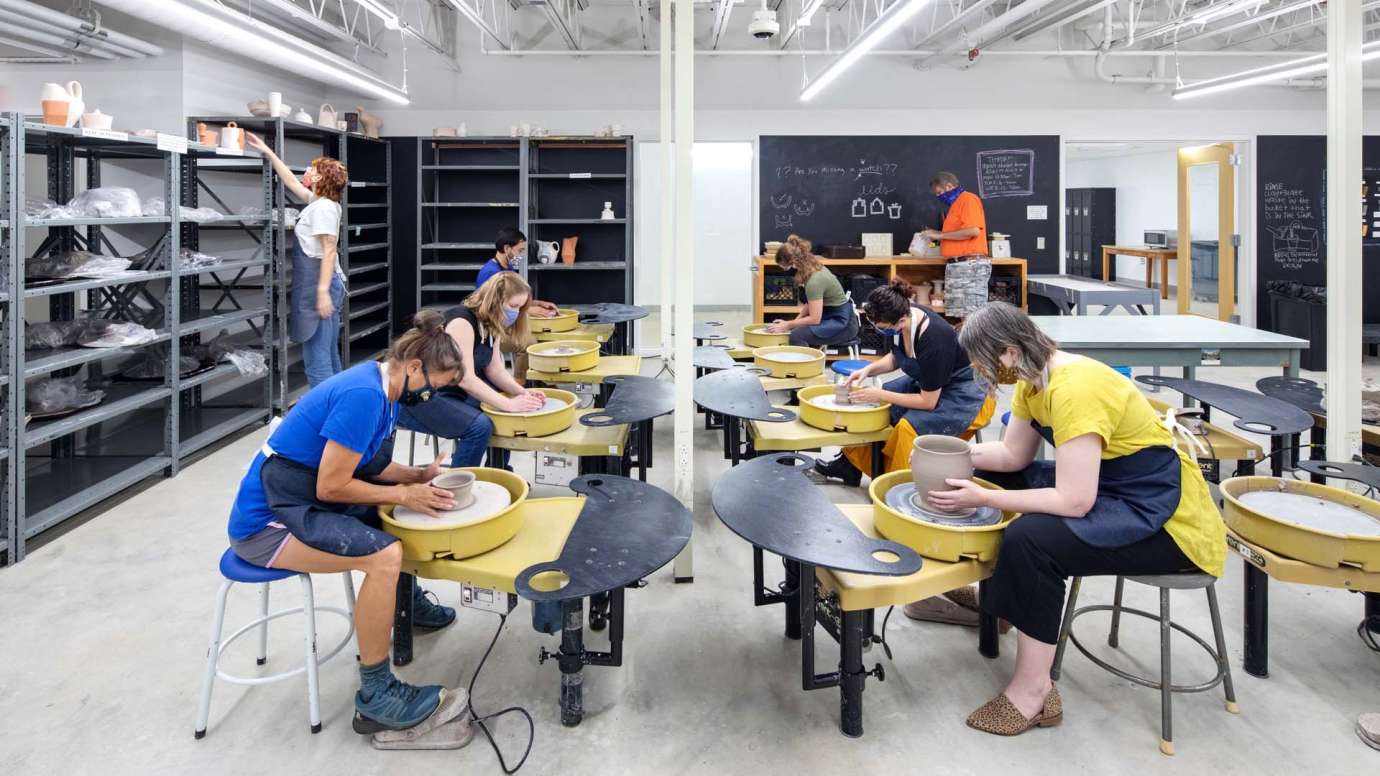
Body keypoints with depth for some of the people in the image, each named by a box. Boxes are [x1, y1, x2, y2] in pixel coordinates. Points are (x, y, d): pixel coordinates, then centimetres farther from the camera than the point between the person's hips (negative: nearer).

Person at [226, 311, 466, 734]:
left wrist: (420, 475, -2)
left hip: (300, 502, 10)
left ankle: (407, 600, 41)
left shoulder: (382, 388, 4)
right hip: (267, 522, -10)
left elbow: (372, 467, 13)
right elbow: (331, 487, -22)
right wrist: (404, 494, -14)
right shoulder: (362, 396, -25)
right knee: (383, 555, -28)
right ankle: (375, 695, -17)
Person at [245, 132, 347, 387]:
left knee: (316, 358, -10)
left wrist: (323, 290, -25)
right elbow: (290, 181, 30)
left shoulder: (324, 207, -12)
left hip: (320, 285, -10)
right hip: (319, 284, 10)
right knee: (329, 355, 11)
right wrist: (268, 153, 33)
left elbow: (329, 250, -20)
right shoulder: (317, 202, 16)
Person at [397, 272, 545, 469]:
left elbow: (494, 369, 5)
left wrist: (522, 393, -10)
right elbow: (465, 379, -28)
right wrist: (509, 404, -28)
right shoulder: (461, 321, -23)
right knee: (479, 425, -28)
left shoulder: (491, 324, 6)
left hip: (450, 393, 10)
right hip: (416, 398, -10)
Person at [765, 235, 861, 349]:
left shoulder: (814, 281, -24)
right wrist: (794, 321, 2)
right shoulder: (814, 267, 2)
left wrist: (788, 325, -12)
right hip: (837, 318, 10)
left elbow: (814, 319, -22)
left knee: (797, 335, -24)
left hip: (843, 325, -10)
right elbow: (810, 303, 11)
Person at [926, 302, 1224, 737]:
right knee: (991, 476, 14)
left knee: (1030, 537, -31)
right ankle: (984, 596, 27)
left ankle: (1033, 693, -15)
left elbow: (1074, 502, -31)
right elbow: (1013, 455, 8)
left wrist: (982, 498, -26)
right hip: (1107, 488, 10)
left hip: (1166, 519, -10)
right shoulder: (1035, 377, -1)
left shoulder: (1074, 390, -29)